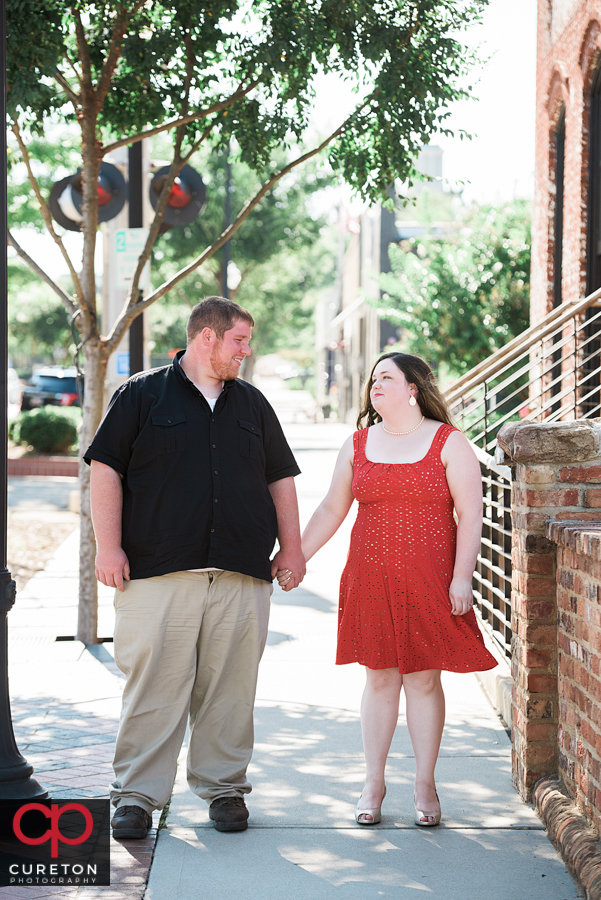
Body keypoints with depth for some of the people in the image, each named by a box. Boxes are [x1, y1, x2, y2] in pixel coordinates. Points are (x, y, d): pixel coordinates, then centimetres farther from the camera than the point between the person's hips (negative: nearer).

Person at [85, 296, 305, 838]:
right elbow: (106, 469, 1)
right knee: (153, 685, -5)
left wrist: (291, 548, 15)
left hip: (242, 574, 4)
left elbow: (280, 479, 23)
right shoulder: (143, 396, 6)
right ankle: (137, 795, 3)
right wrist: (109, 546, -7)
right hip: (157, 570, -3)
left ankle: (224, 787, 15)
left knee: (230, 687, 3)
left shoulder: (252, 405, 19)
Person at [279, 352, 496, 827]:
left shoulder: (450, 443, -1)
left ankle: (425, 786, 12)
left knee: (424, 679, 1)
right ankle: (373, 786, 14)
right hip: (371, 581, 3)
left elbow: (470, 514, -4)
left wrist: (462, 578, -11)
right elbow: (331, 510, 14)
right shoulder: (358, 445, 9)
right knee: (380, 678, 5)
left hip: (430, 582, -3)